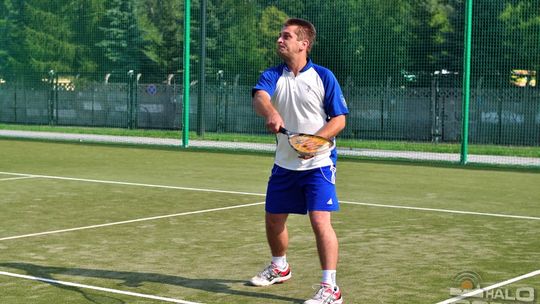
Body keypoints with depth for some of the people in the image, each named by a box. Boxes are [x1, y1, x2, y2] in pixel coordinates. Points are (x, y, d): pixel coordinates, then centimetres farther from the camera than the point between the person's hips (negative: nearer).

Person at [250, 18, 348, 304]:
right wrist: (271, 114, -45)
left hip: (318, 163, -5)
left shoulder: (323, 77, -7)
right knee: (273, 219, 15)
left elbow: (339, 119, -6)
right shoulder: (272, 75, 1)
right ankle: (279, 267, 42)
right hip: (284, 164, 5)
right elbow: (259, 98, -21)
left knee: (320, 220, -16)